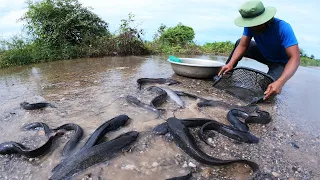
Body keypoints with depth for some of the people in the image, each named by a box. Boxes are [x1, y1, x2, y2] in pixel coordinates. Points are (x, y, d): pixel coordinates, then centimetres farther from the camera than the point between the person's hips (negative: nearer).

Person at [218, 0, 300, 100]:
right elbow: (243, 45, -20)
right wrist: (231, 64, -38)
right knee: (239, 42, -5)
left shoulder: (283, 28, -35)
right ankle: (225, 73, 8)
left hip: (281, 62, -5)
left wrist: (280, 82, -55)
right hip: (264, 54, 5)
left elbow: (295, 58, -39)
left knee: (266, 88, -29)